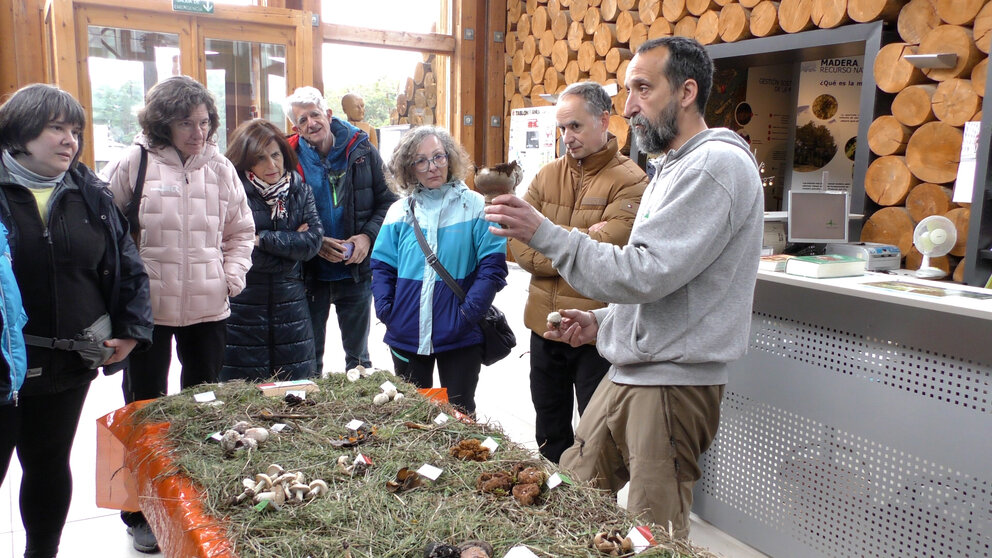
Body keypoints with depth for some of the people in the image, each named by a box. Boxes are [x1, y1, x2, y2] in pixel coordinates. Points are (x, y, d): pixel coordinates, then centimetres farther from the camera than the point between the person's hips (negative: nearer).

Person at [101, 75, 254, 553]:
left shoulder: (219, 167, 4)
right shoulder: (134, 163, -6)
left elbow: (240, 231, 13)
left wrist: (232, 276, 1)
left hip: (208, 308, 3)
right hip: (147, 309, -3)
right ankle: (141, 514, 25)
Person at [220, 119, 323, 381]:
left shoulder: (300, 190, 6)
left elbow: (312, 242, -4)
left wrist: (263, 239, -12)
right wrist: (290, 242, -7)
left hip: (290, 306, 4)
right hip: (243, 307, -3)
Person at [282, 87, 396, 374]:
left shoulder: (362, 151, -1)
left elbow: (387, 201, 1)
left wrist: (368, 235, -14)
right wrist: (316, 243, -17)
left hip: (356, 272, 1)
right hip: (310, 274, 0)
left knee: (358, 354, 16)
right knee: (308, 355, 14)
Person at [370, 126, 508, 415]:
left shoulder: (475, 206, -5)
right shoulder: (400, 211, 6)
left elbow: (492, 266, -10)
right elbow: (382, 267, 7)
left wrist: (468, 312, -18)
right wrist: (385, 310, -6)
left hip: (460, 337, -3)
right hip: (406, 336, 4)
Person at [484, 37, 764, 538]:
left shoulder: (717, 164, -15)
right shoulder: (675, 166, 18)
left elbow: (646, 274, -24)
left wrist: (545, 234, -22)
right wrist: (605, 322, 11)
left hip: (673, 380, -9)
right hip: (628, 371, 10)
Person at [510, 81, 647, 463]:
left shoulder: (630, 181, -9)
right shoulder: (548, 175, 7)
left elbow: (603, 250, -21)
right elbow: (519, 244, -2)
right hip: (545, 323, 6)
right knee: (549, 431, 21)